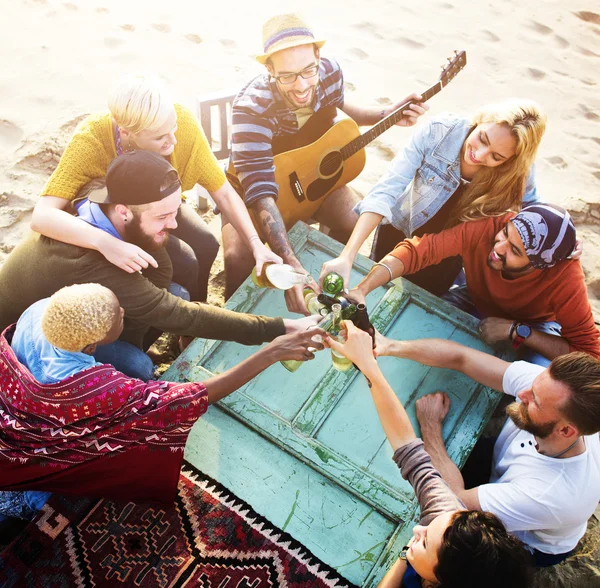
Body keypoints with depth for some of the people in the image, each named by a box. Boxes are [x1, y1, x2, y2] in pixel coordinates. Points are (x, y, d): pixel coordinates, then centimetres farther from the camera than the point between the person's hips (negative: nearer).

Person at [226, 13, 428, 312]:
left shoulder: (329, 71, -18)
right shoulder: (251, 108, -36)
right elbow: (260, 194, -43)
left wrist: (385, 114, -6)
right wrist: (291, 266, -55)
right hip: (252, 184, -5)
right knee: (238, 256, -30)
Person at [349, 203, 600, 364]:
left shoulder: (565, 277, -36)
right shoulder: (487, 225, -35)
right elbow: (418, 249, -36)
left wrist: (516, 331, -37)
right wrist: (362, 289, -47)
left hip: (534, 326, -1)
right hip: (477, 302, 2)